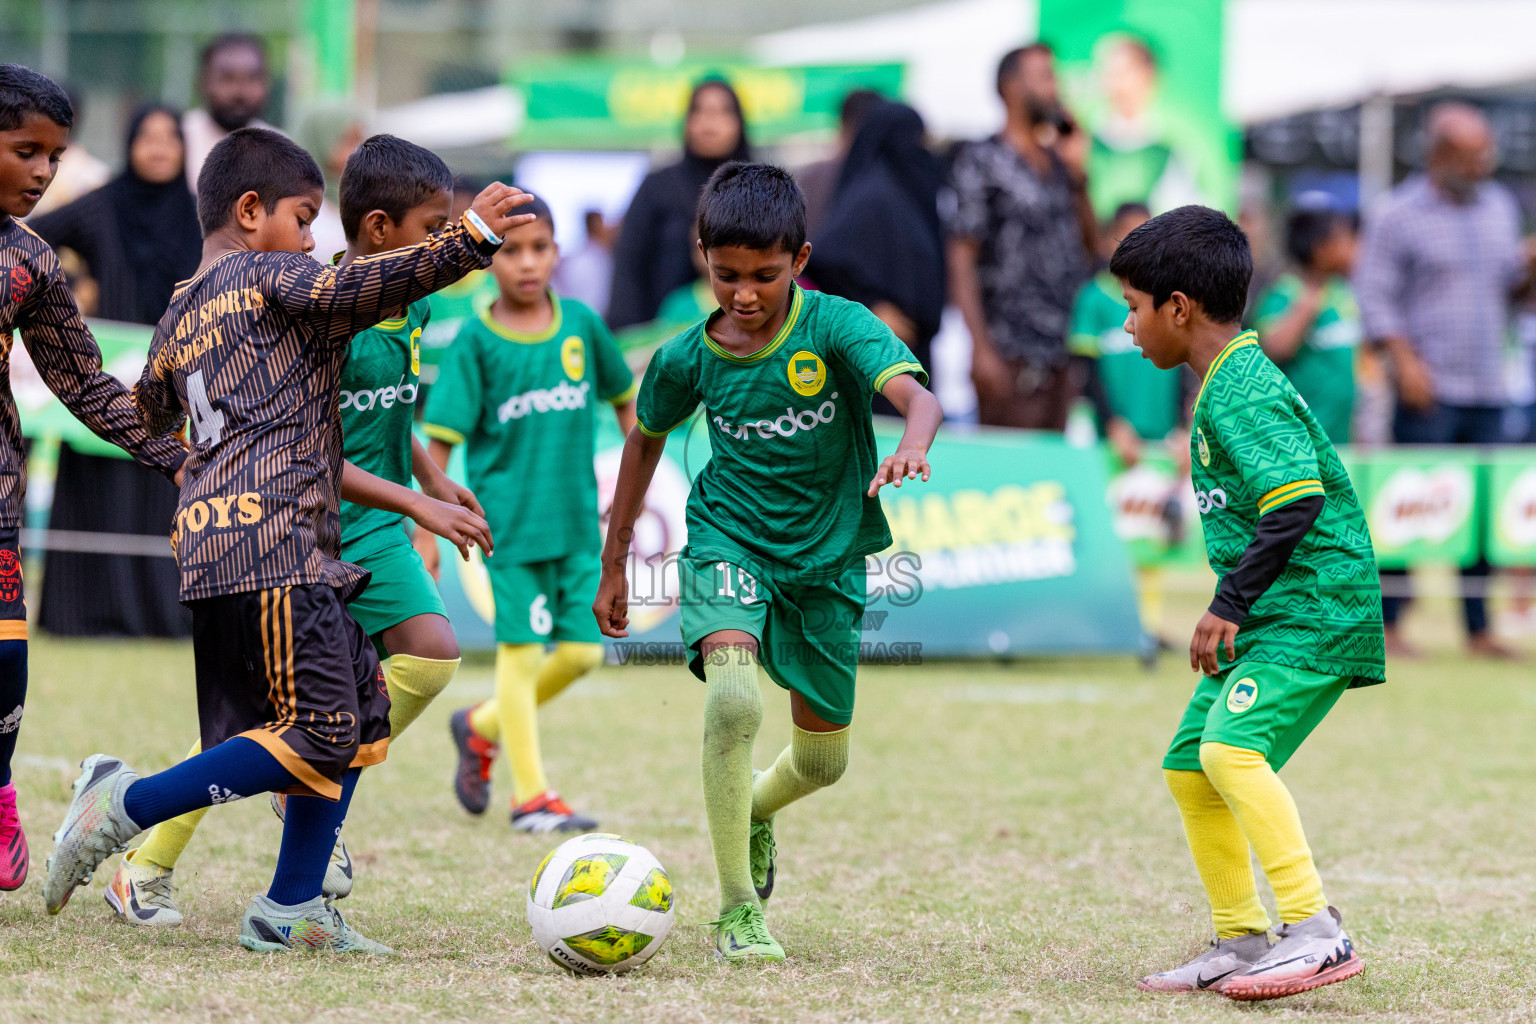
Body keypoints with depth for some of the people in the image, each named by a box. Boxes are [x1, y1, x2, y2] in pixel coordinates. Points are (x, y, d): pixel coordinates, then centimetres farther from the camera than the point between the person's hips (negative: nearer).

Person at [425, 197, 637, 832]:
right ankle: (531, 797, 3)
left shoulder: (581, 324, 3)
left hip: (577, 518, 4)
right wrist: (427, 534, -9)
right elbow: (441, 441, -6)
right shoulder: (476, 342, -7)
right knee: (521, 650, -4)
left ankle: (482, 728, 27)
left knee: (581, 651, 3)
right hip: (509, 516, -4)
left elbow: (623, 398, 18)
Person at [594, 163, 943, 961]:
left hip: (827, 555, 1)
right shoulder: (688, 358, -9)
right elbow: (645, 441, 9)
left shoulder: (834, 326, -17)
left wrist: (912, 447, -57)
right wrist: (613, 565, 14)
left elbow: (916, 396, -33)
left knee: (823, 759, 13)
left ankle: (754, 810, 51)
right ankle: (737, 910, -18)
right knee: (733, 697, -29)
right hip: (729, 539, -1)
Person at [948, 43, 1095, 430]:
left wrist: (1078, 174, 8)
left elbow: (1091, 245, 18)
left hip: (1067, 355, 7)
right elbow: (961, 259, -7)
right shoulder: (982, 162, -3)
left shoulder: (1057, 161, 17)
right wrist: (982, 350, -15)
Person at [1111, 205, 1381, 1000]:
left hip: (1316, 608, -11)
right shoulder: (1226, 384, 15)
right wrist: (1233, 610, 21)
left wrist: (1231, 604, -23)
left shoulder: (1243, 394, -17)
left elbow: (1298, 500, -27)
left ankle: (1316, 932, -28)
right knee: (1188, 766, 13)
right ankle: (1242, 941, 21)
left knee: (1232, 747, -26)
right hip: (1268, 616, 11)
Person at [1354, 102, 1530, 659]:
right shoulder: (1398, 215, -4)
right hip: (1429, 388, -6)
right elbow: (1374, 296, -7)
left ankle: (1479, 628, 10)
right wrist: (1405, 360, -17)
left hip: (1488, 389, 6)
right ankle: (1386, 623, 0)